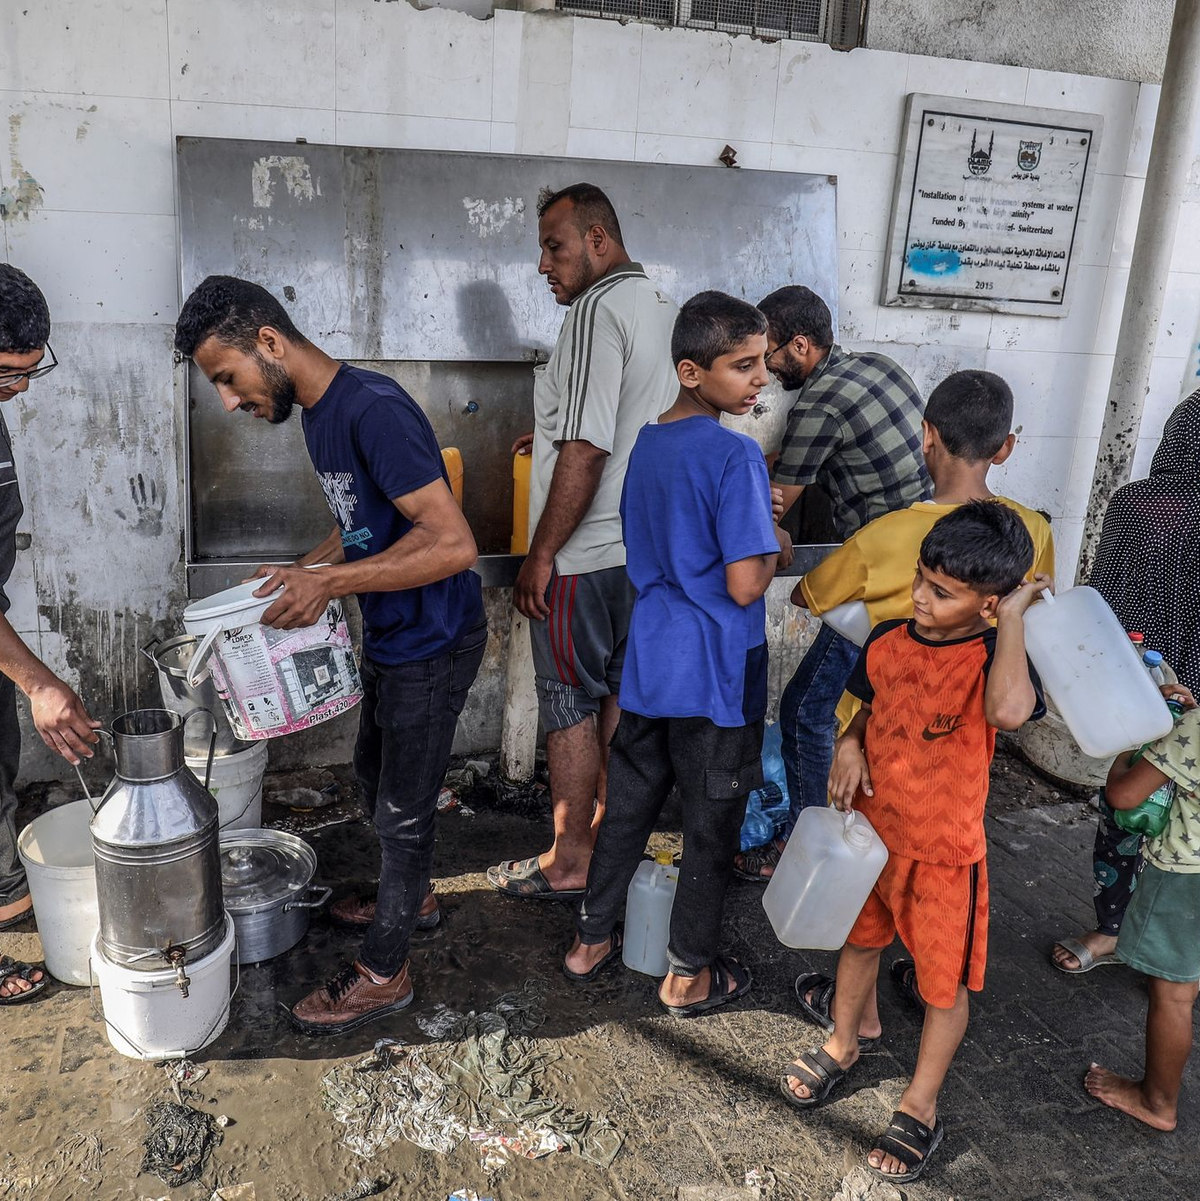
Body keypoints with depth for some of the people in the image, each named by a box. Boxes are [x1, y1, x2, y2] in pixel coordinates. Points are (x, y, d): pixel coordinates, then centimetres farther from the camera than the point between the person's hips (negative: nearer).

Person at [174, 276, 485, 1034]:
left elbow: (453, 543, -31)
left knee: (402, 807, 5)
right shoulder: (319, 414, 5)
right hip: (390, 637, 10)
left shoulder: (374, 410, -26)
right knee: (375, 779, 25)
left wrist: (330, 581, -30)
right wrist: (304, 572, 2)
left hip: (434, 642, -9)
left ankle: (384, 972, 24)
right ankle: (411, 894, 49)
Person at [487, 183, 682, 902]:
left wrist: (540, 556, -18)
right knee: (618, 694, 17)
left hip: (586, 556, -9)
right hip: (644, 547, 9)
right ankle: (609, 832, 30)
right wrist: (556, 435, 21)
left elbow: (585, 453, -23)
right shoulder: (662, 307, 12)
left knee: (572, 706, 3)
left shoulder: (597, 310, -17)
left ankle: (569, 864, 15)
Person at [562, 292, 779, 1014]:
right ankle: (689, 976, 26)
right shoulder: (737, 455, -19)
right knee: (713, 827, 10)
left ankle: (591, 941, 34)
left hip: (649, 665, 7)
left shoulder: (648, 443, 6)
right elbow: (744, 586, -22)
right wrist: (775, 544, -3)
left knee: (629, 805, 20)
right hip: (715, 679, -7)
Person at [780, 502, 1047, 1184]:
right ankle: (844, 1044, 52)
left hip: (944, 851, -5)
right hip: (870, 829, 5)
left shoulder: (993, 658, -23)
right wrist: (849, 746, -9)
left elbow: (1008, 712, -48)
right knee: (860, 938, 25)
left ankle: (921, 1108, 36)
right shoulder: (887, 641, -7)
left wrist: (1014, 615, -36)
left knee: (944, 981, 13)